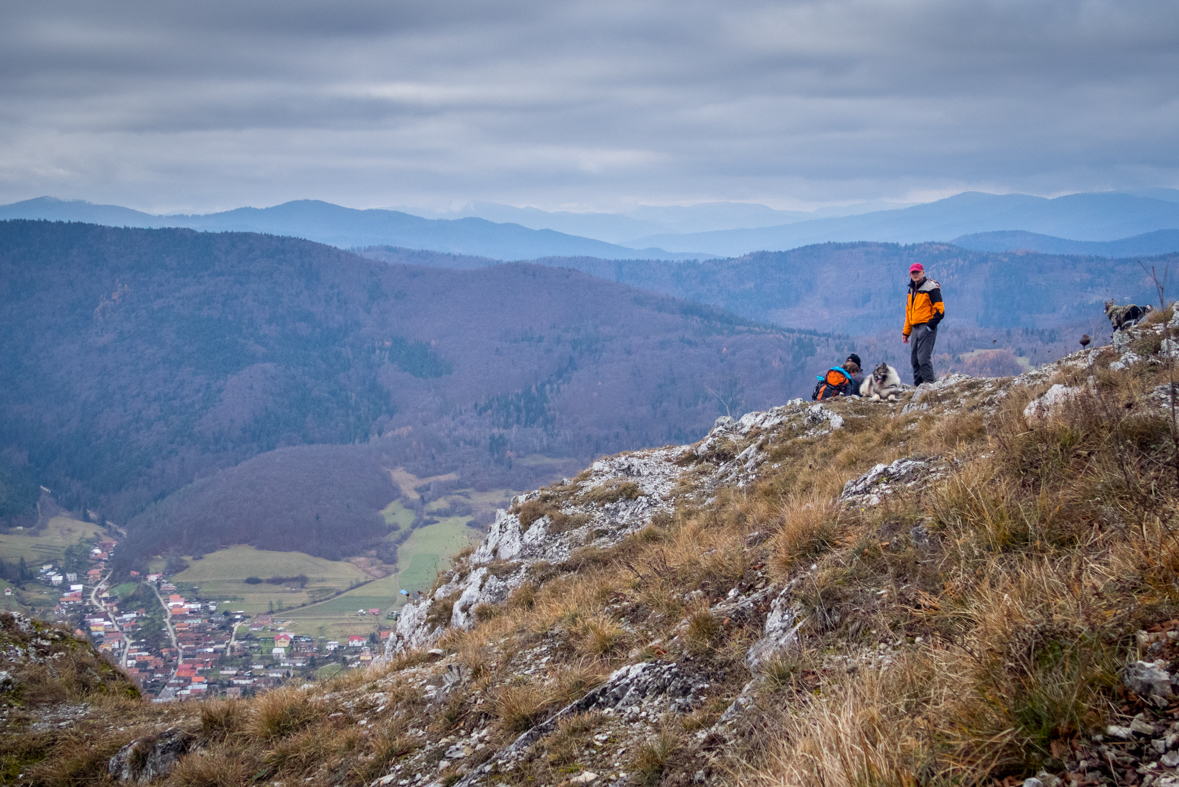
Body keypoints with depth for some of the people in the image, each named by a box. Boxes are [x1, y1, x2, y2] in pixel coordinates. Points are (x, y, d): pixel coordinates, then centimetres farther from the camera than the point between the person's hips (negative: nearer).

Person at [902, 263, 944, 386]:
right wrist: (906, 332, 21)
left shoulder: (931, 287, -6)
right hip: (915, 328, 8)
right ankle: (918, 386, 13)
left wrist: (931, 325, -17)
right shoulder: (912, 289, 19)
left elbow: (939, 309, -10)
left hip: (926, 328, -8)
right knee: (914, 359, 8)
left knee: (924, 358, -15)